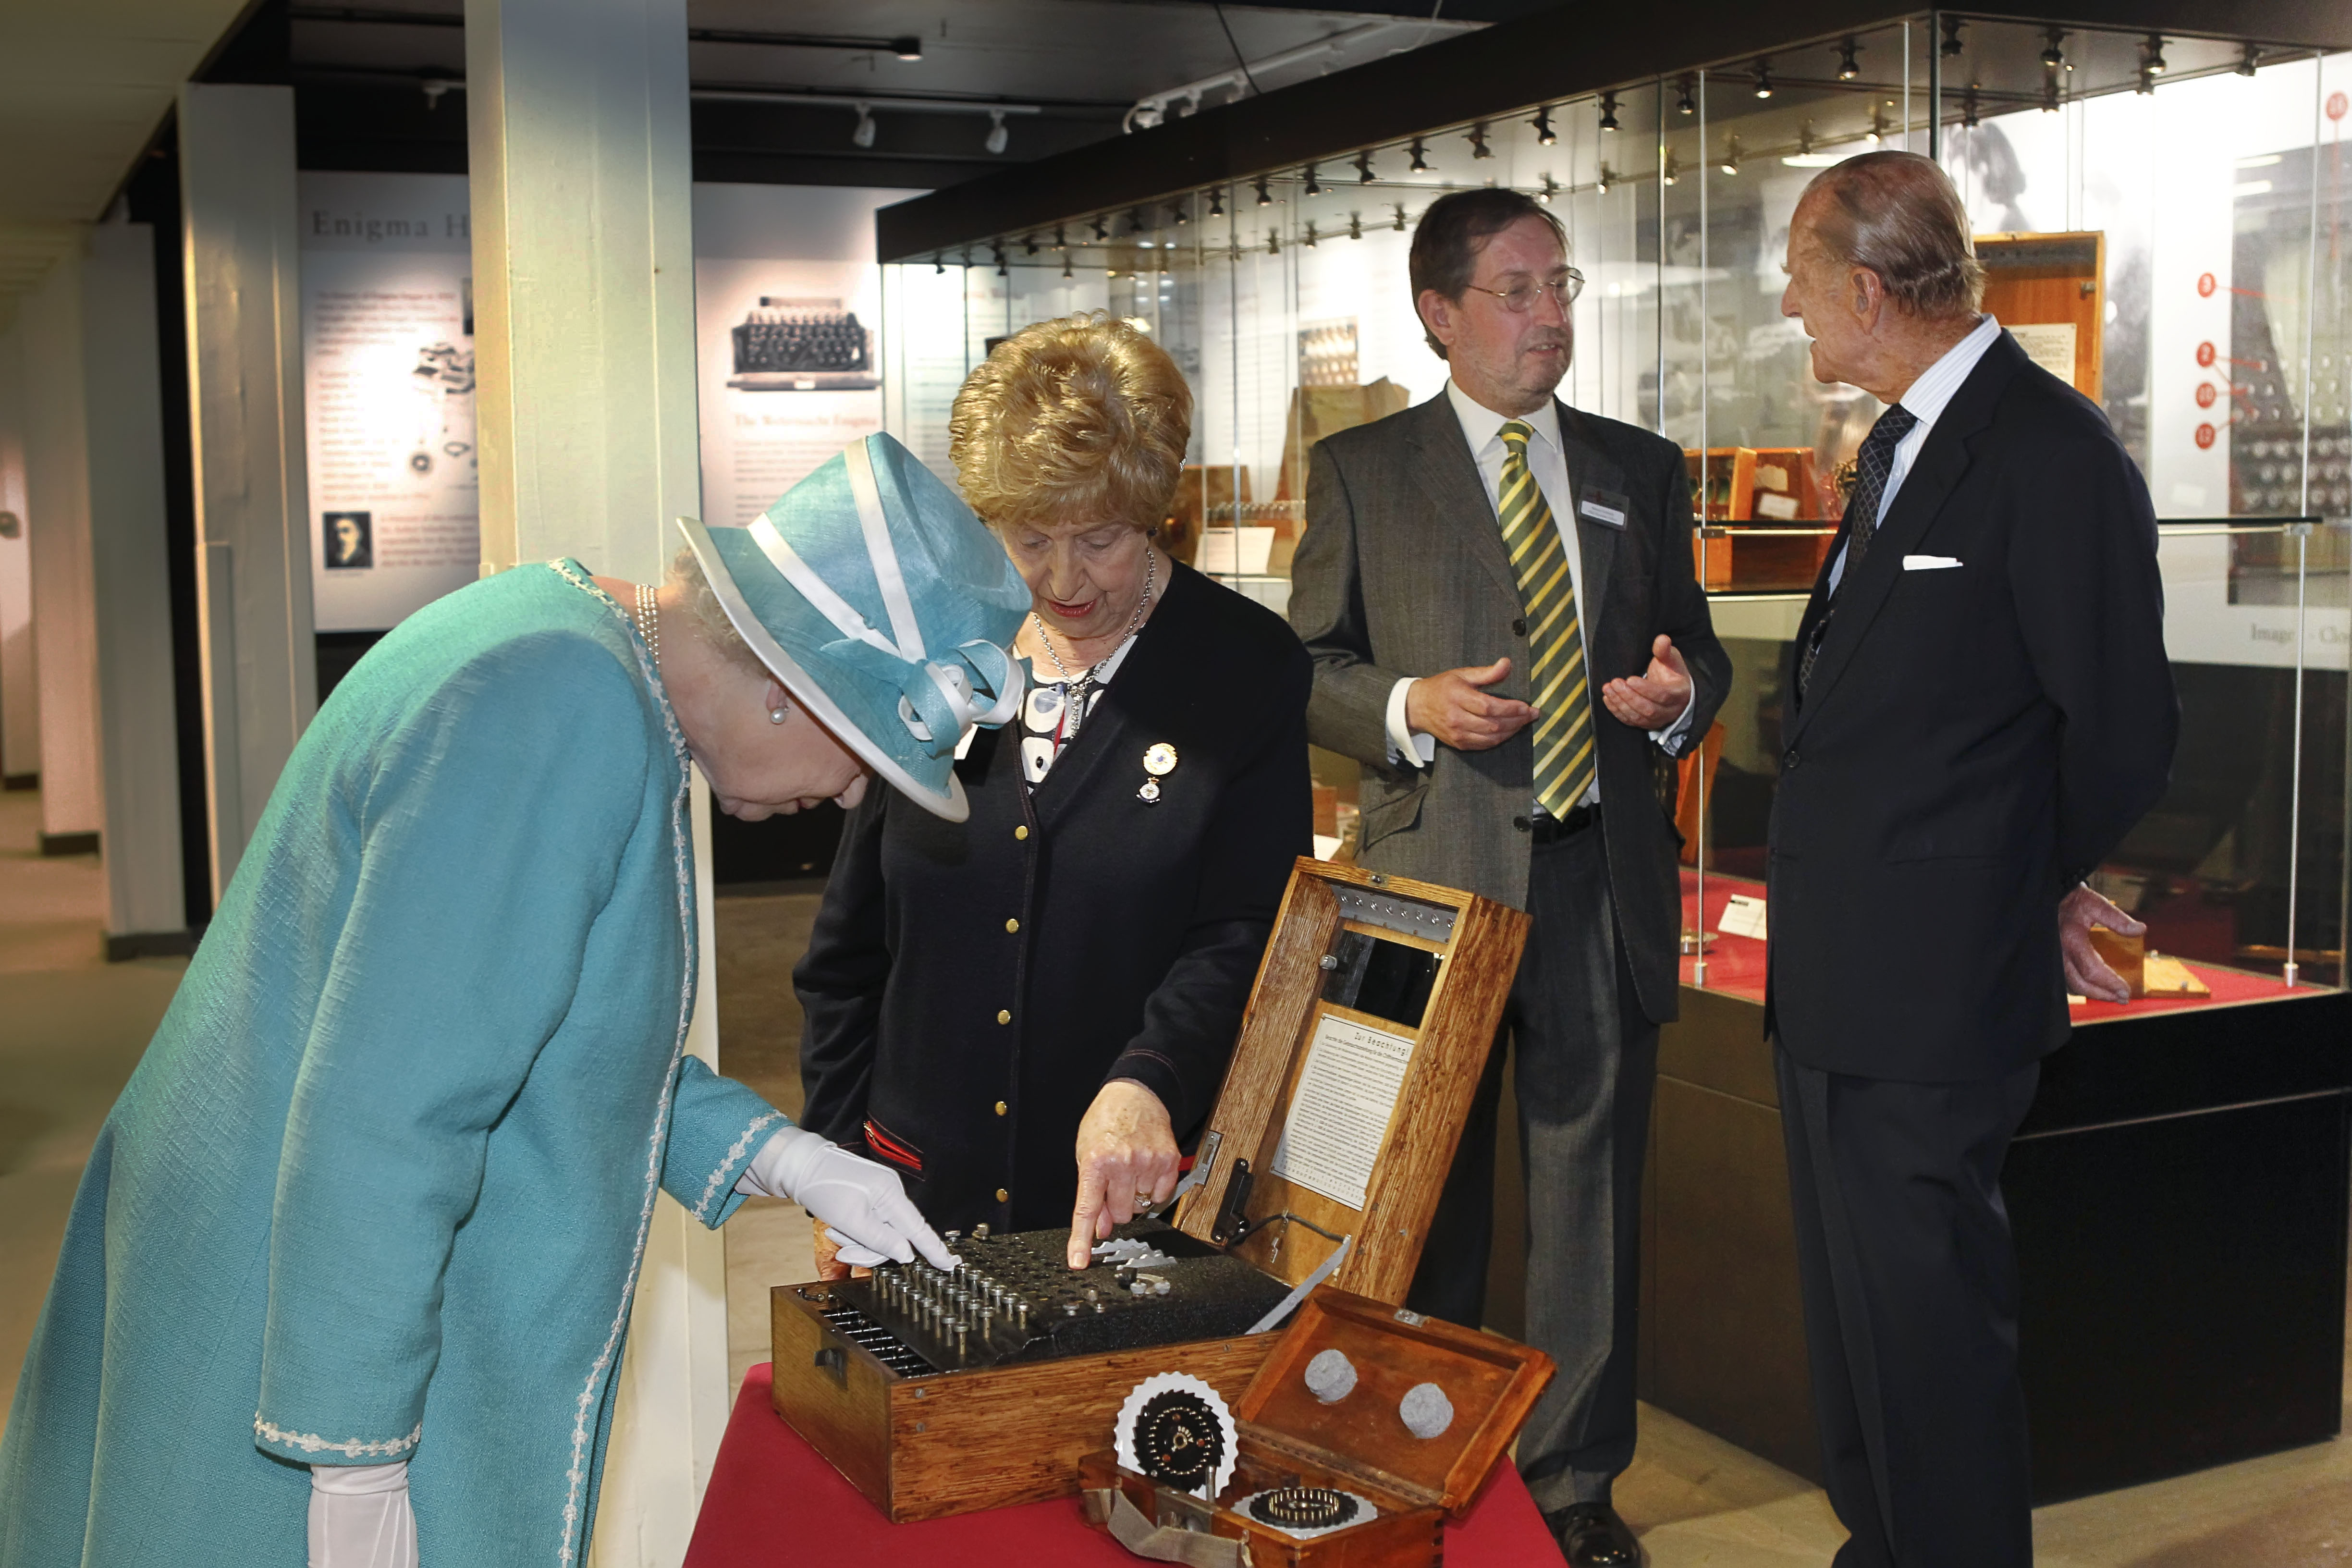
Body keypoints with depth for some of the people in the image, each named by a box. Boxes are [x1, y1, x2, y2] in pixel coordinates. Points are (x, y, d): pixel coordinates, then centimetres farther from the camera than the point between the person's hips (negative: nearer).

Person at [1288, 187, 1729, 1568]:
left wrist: (1678, 691, -6)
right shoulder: (1360, 472, 4)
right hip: (1435, 876, -2)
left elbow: (1696, 643, 17)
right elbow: (1310, 666, 3)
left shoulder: (1641, 469, 12)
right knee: (1428, 1195, 9)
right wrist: (1410, 707, -16)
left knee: (1592, 1190, 8)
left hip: (1603, 881, 2)